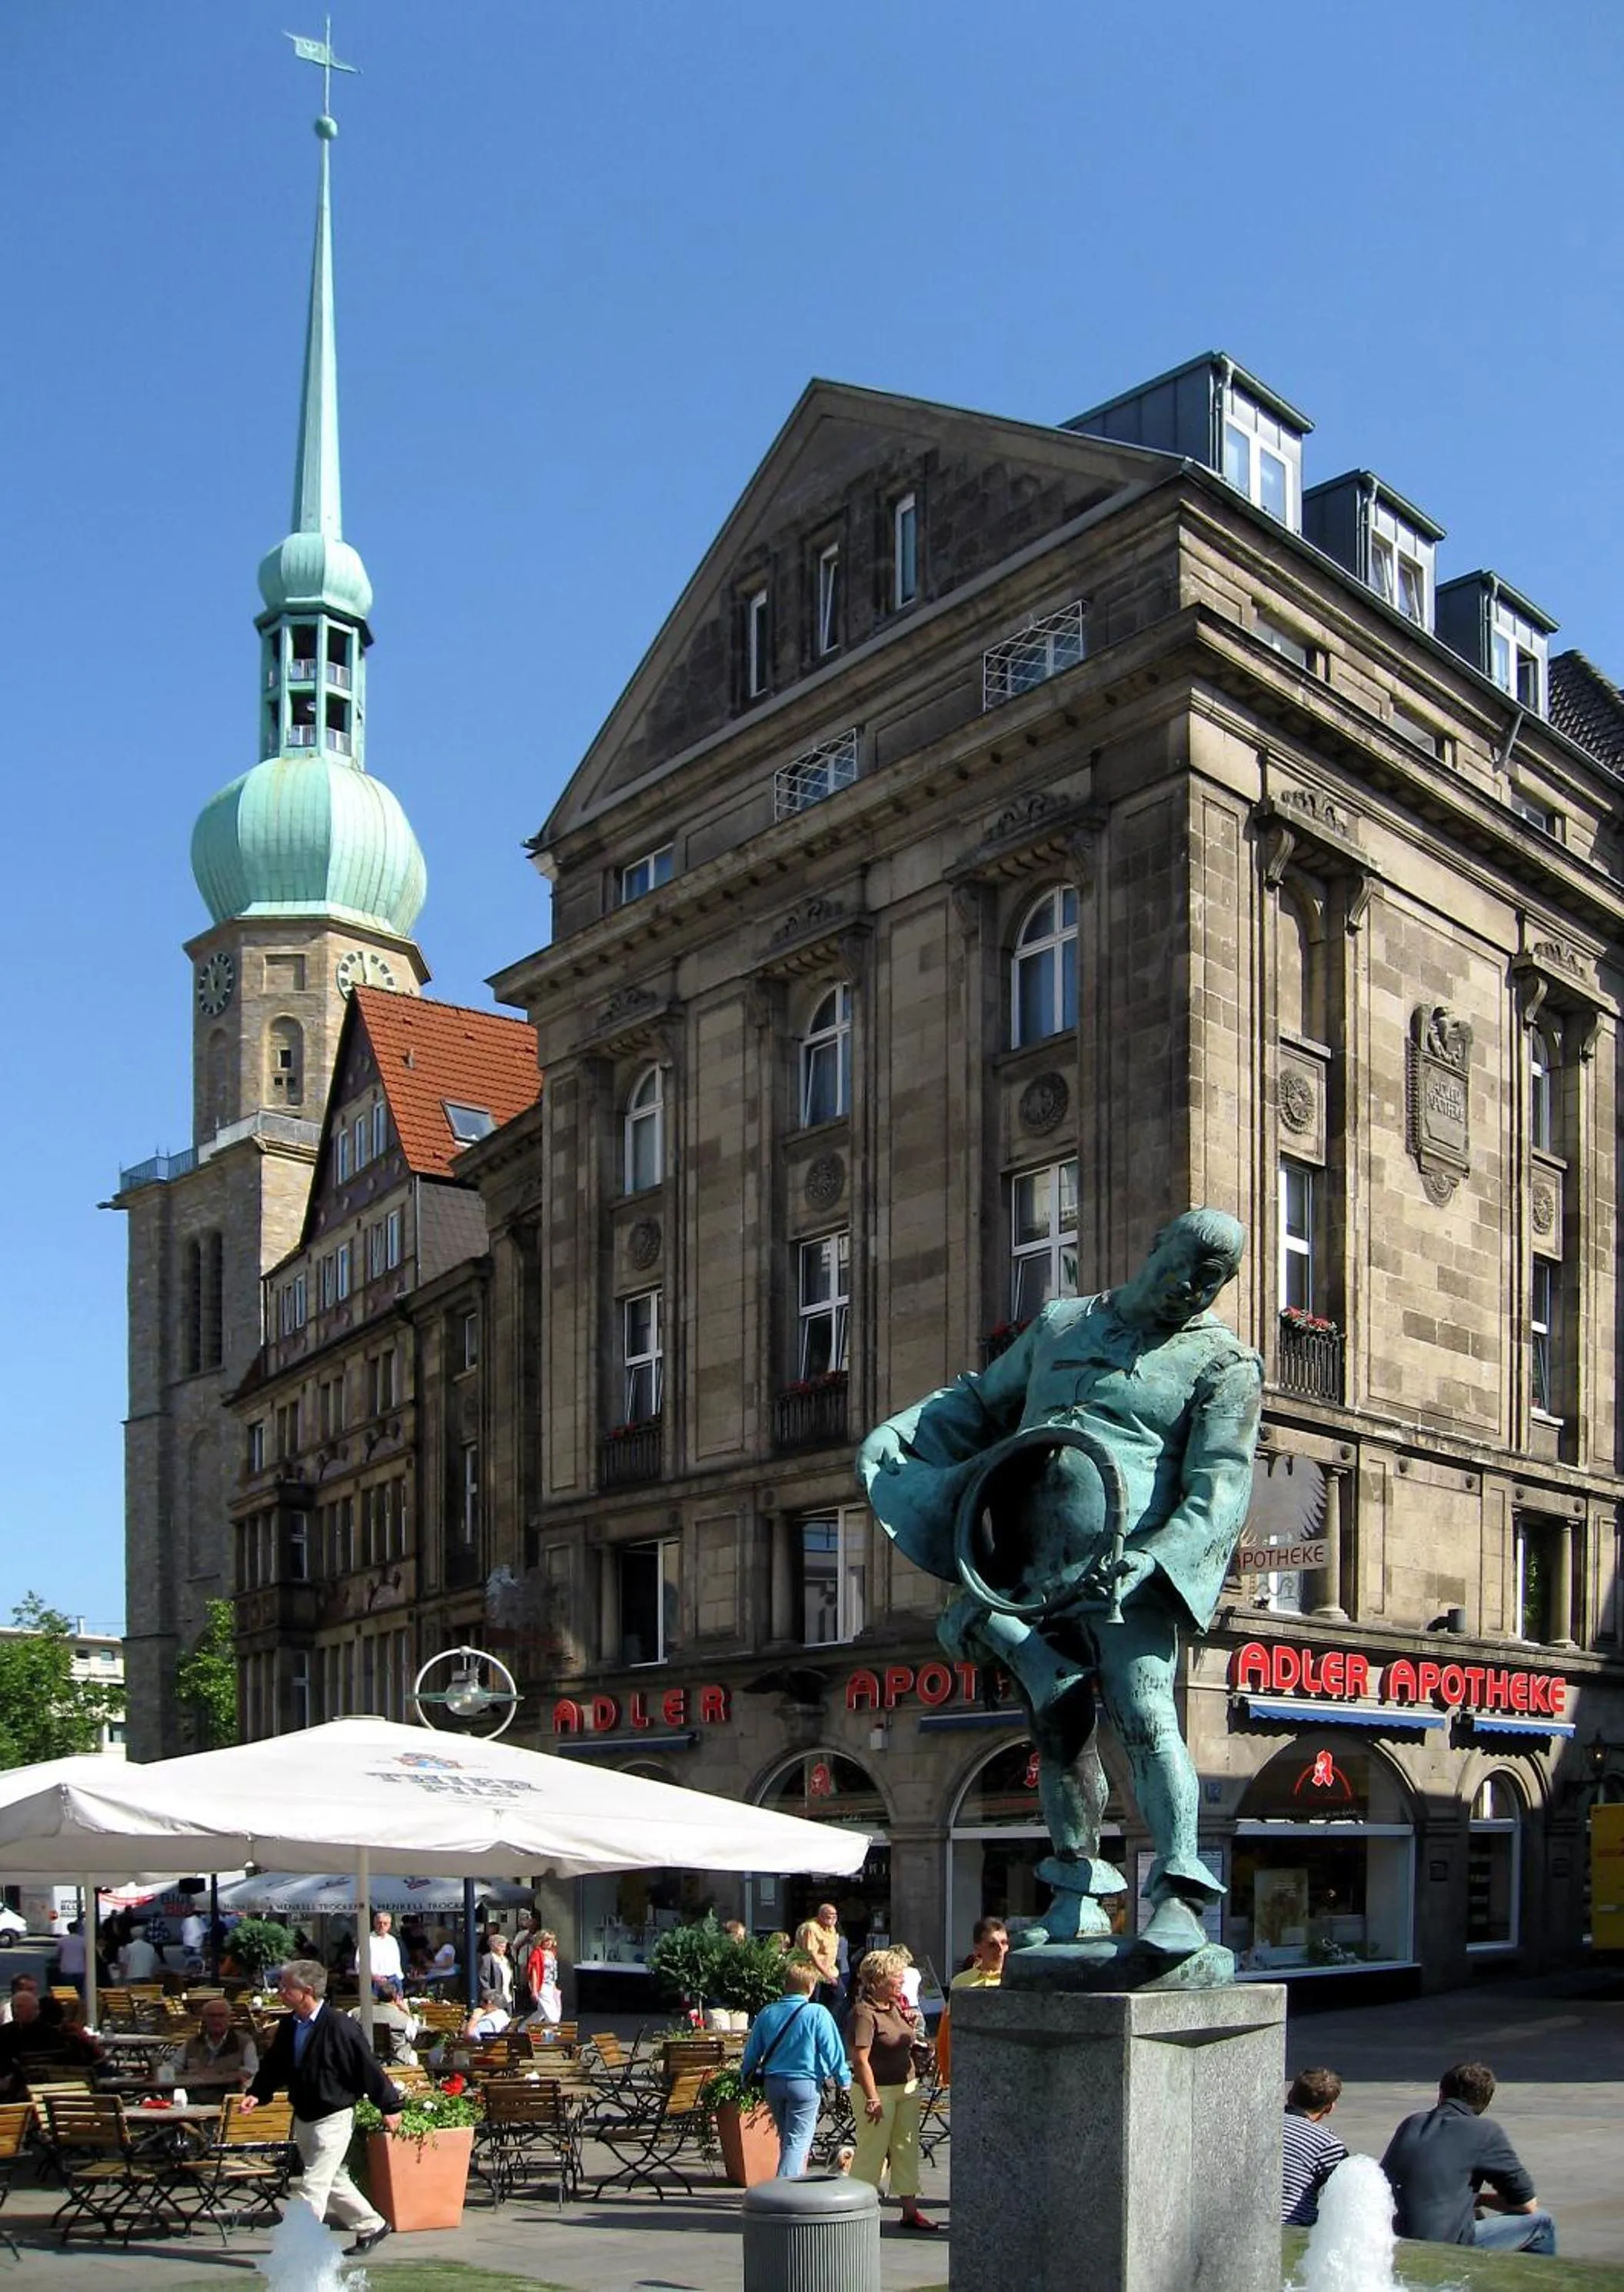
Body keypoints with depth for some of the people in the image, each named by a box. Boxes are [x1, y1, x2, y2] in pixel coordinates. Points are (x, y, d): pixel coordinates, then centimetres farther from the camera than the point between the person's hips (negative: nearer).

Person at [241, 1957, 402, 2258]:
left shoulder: (340, 2026, -21)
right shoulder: (289, 2025, 0)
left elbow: (368, 2068, -14)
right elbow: (273, 2066, 11)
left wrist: (390, 2106, -8)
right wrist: (256, 2094, -6)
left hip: (333, 2118, -8)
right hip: (303, 2118, 8)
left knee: (313, 2187, -10)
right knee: (333, 2181, 20)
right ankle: (371, 2226, 37)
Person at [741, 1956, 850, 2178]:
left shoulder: (767, 2013, 2)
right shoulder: (817, 2014, -12)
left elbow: (752, 2051, 10)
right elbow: (832, 2049, -10)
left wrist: (746, 2077, 24)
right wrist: (844, 2080, 2)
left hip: (773, 2084, 5)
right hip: (805, 2083, -5)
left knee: (786, 2139, 21)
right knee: (797, 2142, -1)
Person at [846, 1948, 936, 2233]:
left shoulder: (895, 2007, 11)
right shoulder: (864, 2013, -16)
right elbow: (861, 2060, -20)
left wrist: (914, 2029, 6)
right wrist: (872, 2099, -22)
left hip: (907, 2087, 8)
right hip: (879, 2090, -8)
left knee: (907, 2148, 11)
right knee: (871, 2152, -1)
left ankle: (910, 2211, 17)